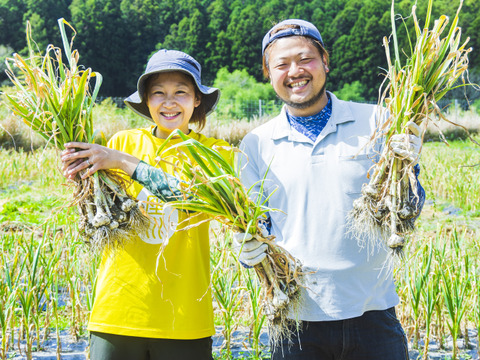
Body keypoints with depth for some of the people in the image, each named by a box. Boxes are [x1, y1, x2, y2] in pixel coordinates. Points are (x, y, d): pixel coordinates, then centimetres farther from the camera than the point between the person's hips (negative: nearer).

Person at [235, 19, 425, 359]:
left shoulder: (373, 122, 0)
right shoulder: (256, 145, 4)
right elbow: (252, 226, 9)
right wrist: (249, 251, -13)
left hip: (371, 313, -1)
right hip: (296, 317, 1)